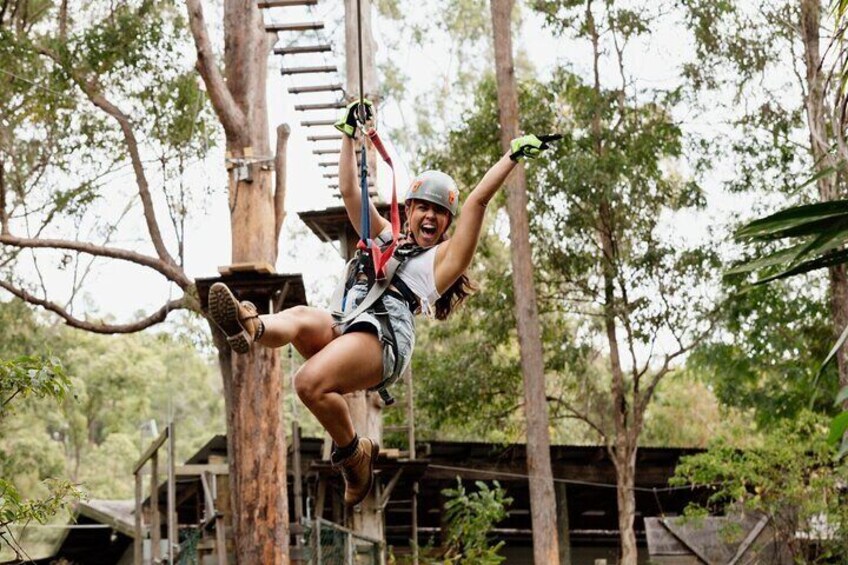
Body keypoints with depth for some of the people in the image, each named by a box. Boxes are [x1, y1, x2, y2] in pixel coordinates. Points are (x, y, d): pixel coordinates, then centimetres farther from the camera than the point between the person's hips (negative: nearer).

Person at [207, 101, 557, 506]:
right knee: (300, 317, -34)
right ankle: (253, 328, -67)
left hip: (385, 336, -5)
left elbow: (478, 200, 14)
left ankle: (354, 454, -13)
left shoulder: (444, 257, 23)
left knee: (311, 382, -34)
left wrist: (514, 155, 14)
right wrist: (349, 133, 31)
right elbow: (349, 191, 33)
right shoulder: (384, 238, 36)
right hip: (342, 326, 5)